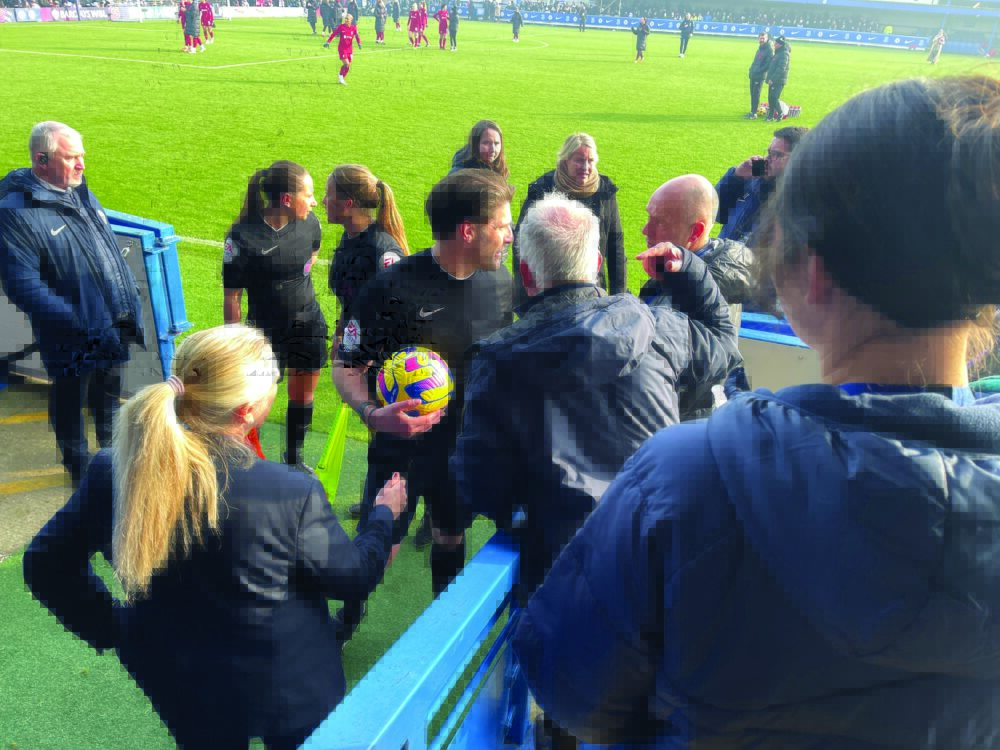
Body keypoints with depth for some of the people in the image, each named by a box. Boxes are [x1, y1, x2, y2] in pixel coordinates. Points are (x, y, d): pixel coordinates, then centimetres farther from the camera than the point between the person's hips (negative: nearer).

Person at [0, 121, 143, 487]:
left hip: (114, 330, 6)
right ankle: (79, 466, 37)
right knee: (70, 405, 15)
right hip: (71, 341, -6)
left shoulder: (82, 193, 5)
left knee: (110, 398, 23)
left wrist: (132, 310, 8)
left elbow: (113, 252, 12)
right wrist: (83, 325, -25)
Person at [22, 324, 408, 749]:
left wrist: (109, 626, 7)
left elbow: (46, 564, -5)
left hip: (177, 684, 4)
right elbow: (354, 574, -14)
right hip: (286, 690, -3)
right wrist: (384, 515, 4)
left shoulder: (113, 472, -21)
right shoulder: (292, 494, -32)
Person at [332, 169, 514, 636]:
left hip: (468, 442, 5)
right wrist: (373, 414, -34)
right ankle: (347, 618, 41)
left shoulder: (499, 281, -5)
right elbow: (346, 365, -16)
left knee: (452, 534, 23)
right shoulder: (394, 288, -22)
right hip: (402, 444, -4)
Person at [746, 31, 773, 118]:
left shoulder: (769, 49, -11)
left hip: (760, 76, -8)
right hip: (753, 75, 8)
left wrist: (758, 71, -19)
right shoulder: (760, 48, 16)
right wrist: (751, 69, 9)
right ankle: (752, 111, 20)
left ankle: (754, 113, -1)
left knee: (756, 94, -6)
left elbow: (768, 64, -18)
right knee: (752, 93, 11)